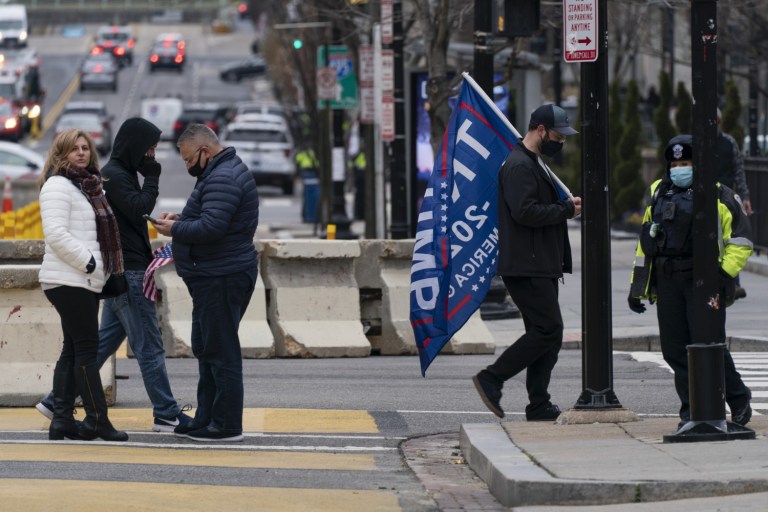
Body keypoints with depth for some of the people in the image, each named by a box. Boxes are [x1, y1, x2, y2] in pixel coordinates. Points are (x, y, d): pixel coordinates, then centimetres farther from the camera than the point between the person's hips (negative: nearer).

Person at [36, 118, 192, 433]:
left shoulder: (116, 174, 18)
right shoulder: (116, 176, -13)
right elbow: (139, 207, -23)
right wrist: (151, 177, -12)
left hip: (120, 273, 10)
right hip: (128, 272, -10)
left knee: (104, 342, 13)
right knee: (148, 346, -6)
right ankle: (166, 415, -3)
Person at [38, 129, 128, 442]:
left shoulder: (88, 186, 19)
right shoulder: (58, 185, -10)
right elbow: (56, 234, -20)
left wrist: (99, 268, 13)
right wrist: (88, 262, -18)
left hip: (86, 281, 10)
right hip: (69, 282, -10)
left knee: (73, 350, 9)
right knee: (86, 349, -7)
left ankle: (62, 419, 11)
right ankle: (97, 420, -4)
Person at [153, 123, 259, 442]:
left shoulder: (222, 179, -18)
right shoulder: (225, 171, 18)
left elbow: (211, 227, -27)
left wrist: (174, 230, -13)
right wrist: (182, 219, 10)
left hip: (220, 280, -12)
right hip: (215, 276, 12)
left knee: (220, 351, -7)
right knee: (206, 349, 17)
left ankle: (227, 425, -4)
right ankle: (206, 419, 23)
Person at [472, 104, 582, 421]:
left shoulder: (535, 165, 22)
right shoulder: (519, 166, -13)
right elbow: (525, 211, -24)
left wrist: (567, 206, 11)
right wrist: (566, 209, -14)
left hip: (540, 268, 11)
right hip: (526, 267, -11)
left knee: (546, 334, 9)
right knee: (549, 329, -14)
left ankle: (539, 406, 11)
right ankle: (492, 378, -8)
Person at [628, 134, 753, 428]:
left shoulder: (720, 197, 1)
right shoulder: (657, 194, 15)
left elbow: (741, 242, 1)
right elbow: (646, 241, 20)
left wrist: (724, 273, -13)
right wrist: (637, 287, 16)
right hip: (667, 283, 5)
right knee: (675, 349, 1)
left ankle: (738, 399, 13)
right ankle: (692, 410, 11)